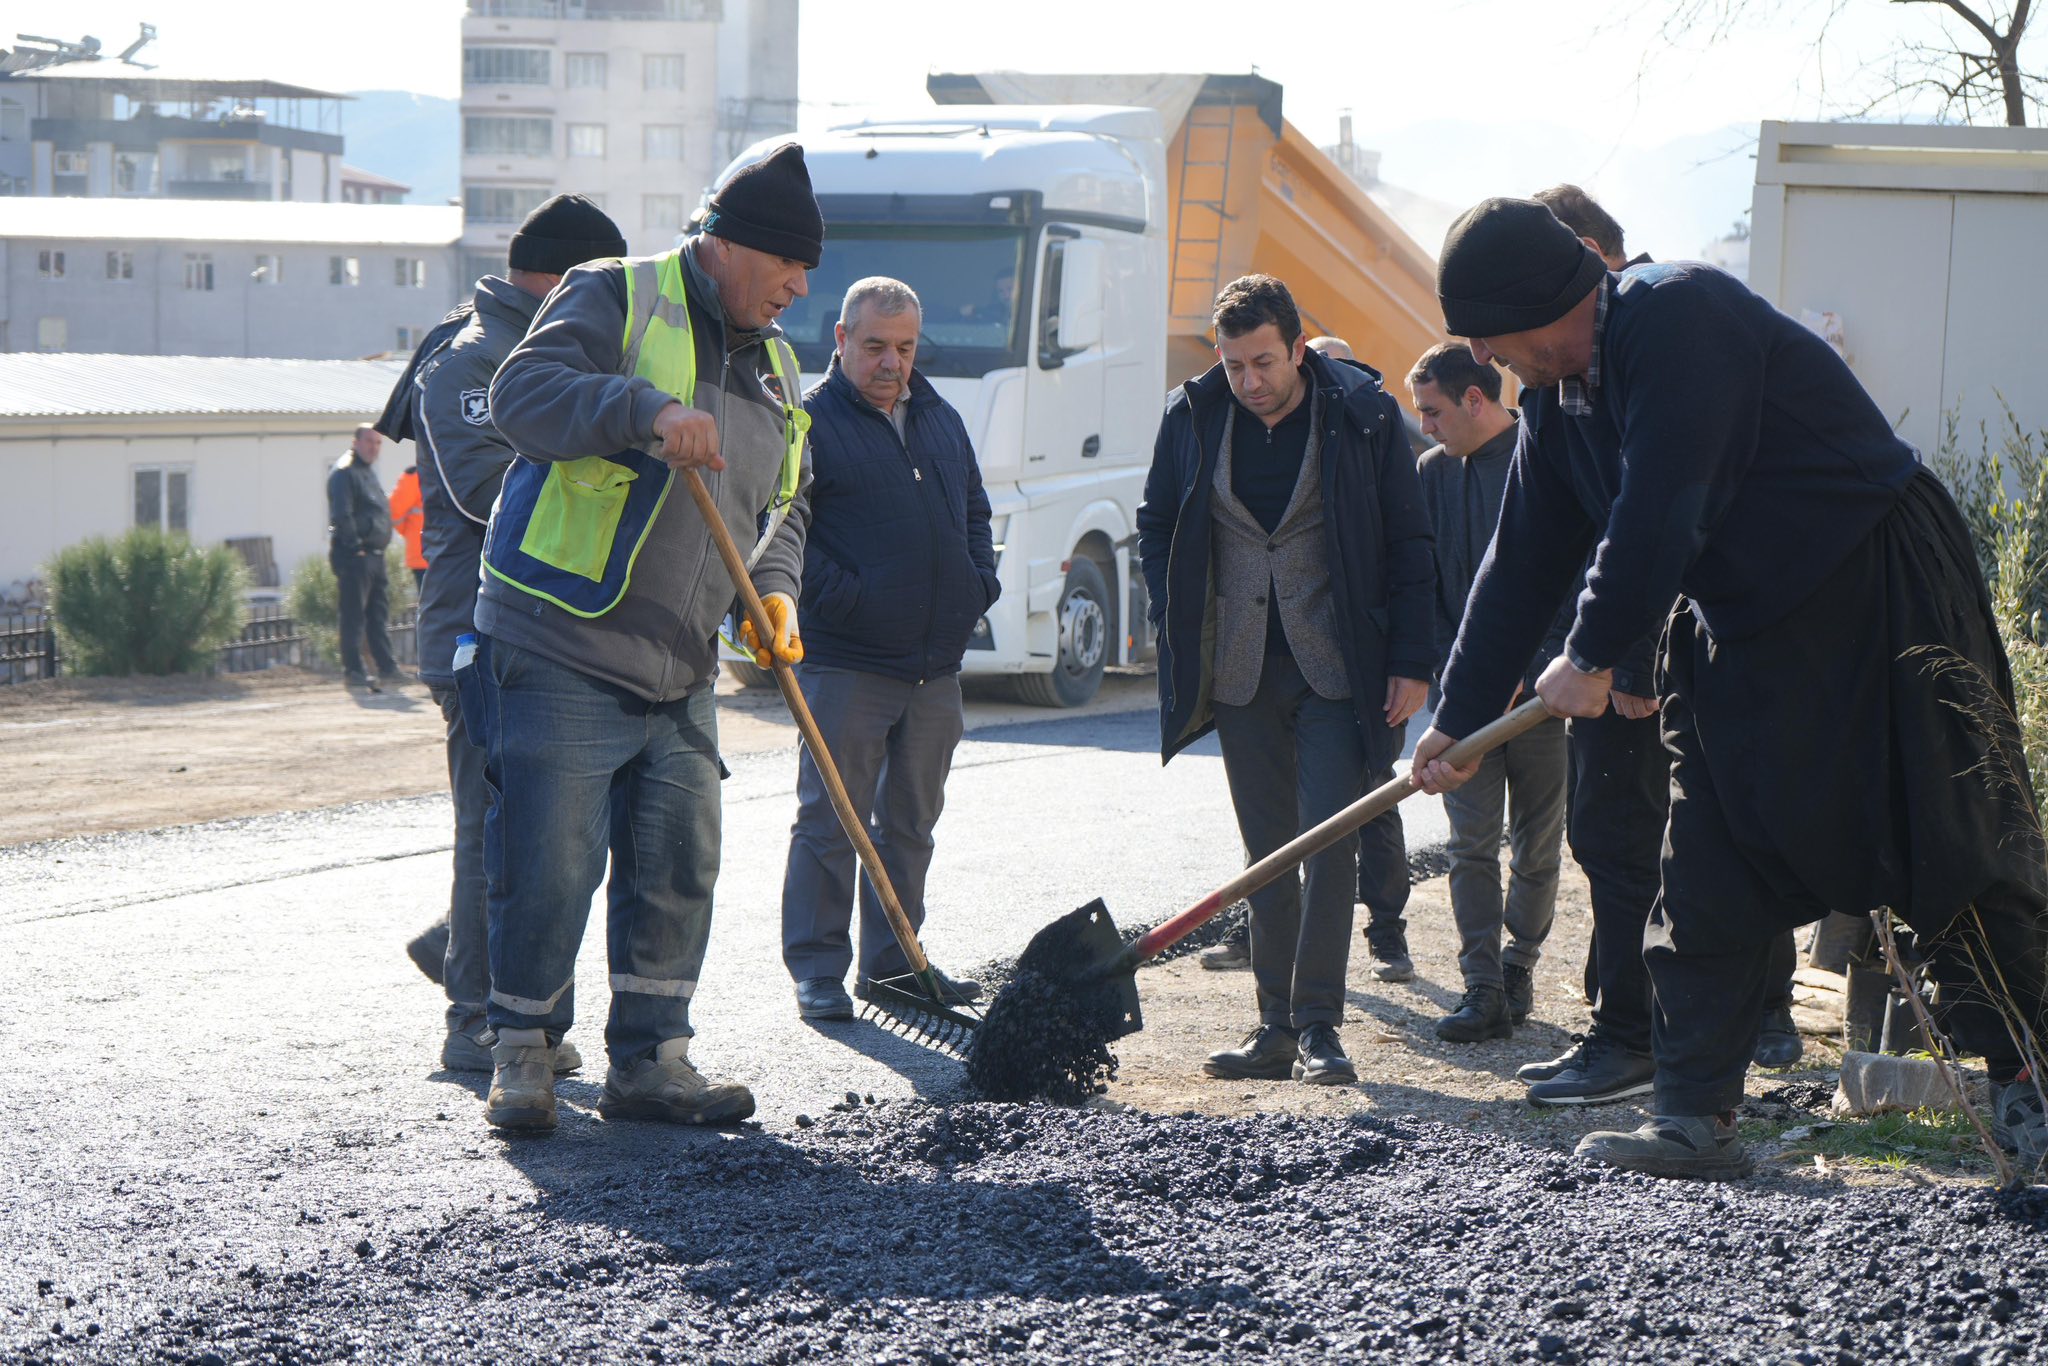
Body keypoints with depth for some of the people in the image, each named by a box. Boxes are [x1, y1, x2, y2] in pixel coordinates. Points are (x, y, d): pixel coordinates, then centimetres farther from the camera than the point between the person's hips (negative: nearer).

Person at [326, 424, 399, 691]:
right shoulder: (344, 473, -10)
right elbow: (341, 515, -19)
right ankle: (353, 670, -5)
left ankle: (386, 667, 17)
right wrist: (355, 546, -19)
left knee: (377, 614, 12)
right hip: (353, 556, -10)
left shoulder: (368, 471, 21)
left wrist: (381, 542, 15)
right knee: (354, 615, -7)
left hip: (374, 555, 10)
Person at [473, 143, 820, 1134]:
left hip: (680, 674, 7)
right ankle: (522, 1055, 8)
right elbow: (522, 392, -19)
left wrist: (774, 589, 5)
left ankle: (649, 1059, 16)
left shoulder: (772, 365, 19)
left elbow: (783, 504, 26)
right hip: (562, 653, -7)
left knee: (677, 866, 6)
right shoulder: (614, 298, -4)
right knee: (549, 864, -7)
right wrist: (646, 410, -32)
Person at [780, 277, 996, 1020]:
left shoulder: (941, 420, 16)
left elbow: (975, 513, 26)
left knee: (910, 820, 13)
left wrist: (978, 584, 9)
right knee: (831, 820, -4)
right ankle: (817, 968, 2)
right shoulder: (809, 421, -5)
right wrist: (844, 598, -18)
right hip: (846, 662, -7)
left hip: (936, 665, 7)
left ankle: (893, 960, 23)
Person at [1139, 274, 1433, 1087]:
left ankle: (1318, 1025, -3)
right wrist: (1175, 632, 4)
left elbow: (1409, 545, 0)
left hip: (1337, 670, -3)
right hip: (1240, 670, 3)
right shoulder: (1192, 417, 1)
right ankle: (1277, 1026, 12)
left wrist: (1410, 662, -5)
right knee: (1267, 852, 7)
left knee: (1328, 844, -8)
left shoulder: (1363, 415, -6)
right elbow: (1157, 526, 15)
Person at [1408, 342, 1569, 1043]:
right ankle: (1484, 991, -6)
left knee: (1538, 847, 6)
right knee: (1472, 845, -5)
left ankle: (1518, 969, 23)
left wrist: (1537, 674, -14)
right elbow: (1424, 585, 10)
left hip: (1542, 692, -3)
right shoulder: (1432, 472, 8)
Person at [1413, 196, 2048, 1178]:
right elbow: (1522, 561, 11)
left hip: (1882, 599, -9)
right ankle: (1694, 1115, 5)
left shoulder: (1678, 316, -23)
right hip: (1738, 634, 9)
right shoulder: (1555, 398, 5)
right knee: (1707, 873, 2)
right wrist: (1459, 718, 10)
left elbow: (1660, 510, -27)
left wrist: (1594, 655, -16)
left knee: (1955, 847, -4)